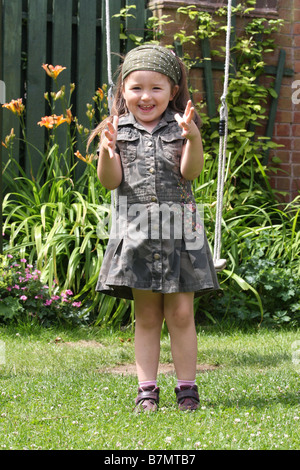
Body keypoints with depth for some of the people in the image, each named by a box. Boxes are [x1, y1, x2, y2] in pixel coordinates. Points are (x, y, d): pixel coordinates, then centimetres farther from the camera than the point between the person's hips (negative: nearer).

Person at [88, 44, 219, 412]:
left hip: (178, 230, -1)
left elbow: (191, 172, -9)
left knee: (180, 313, -1)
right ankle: (147, 389, 10)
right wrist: (107, 153, -21)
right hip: (136, 231, 1)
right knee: (146, 316, 6)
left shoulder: (179, 128, 3)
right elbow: (110, 181, -1)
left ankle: (187, 388, 7)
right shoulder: (119, 131, 6)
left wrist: (193, 137, -26)